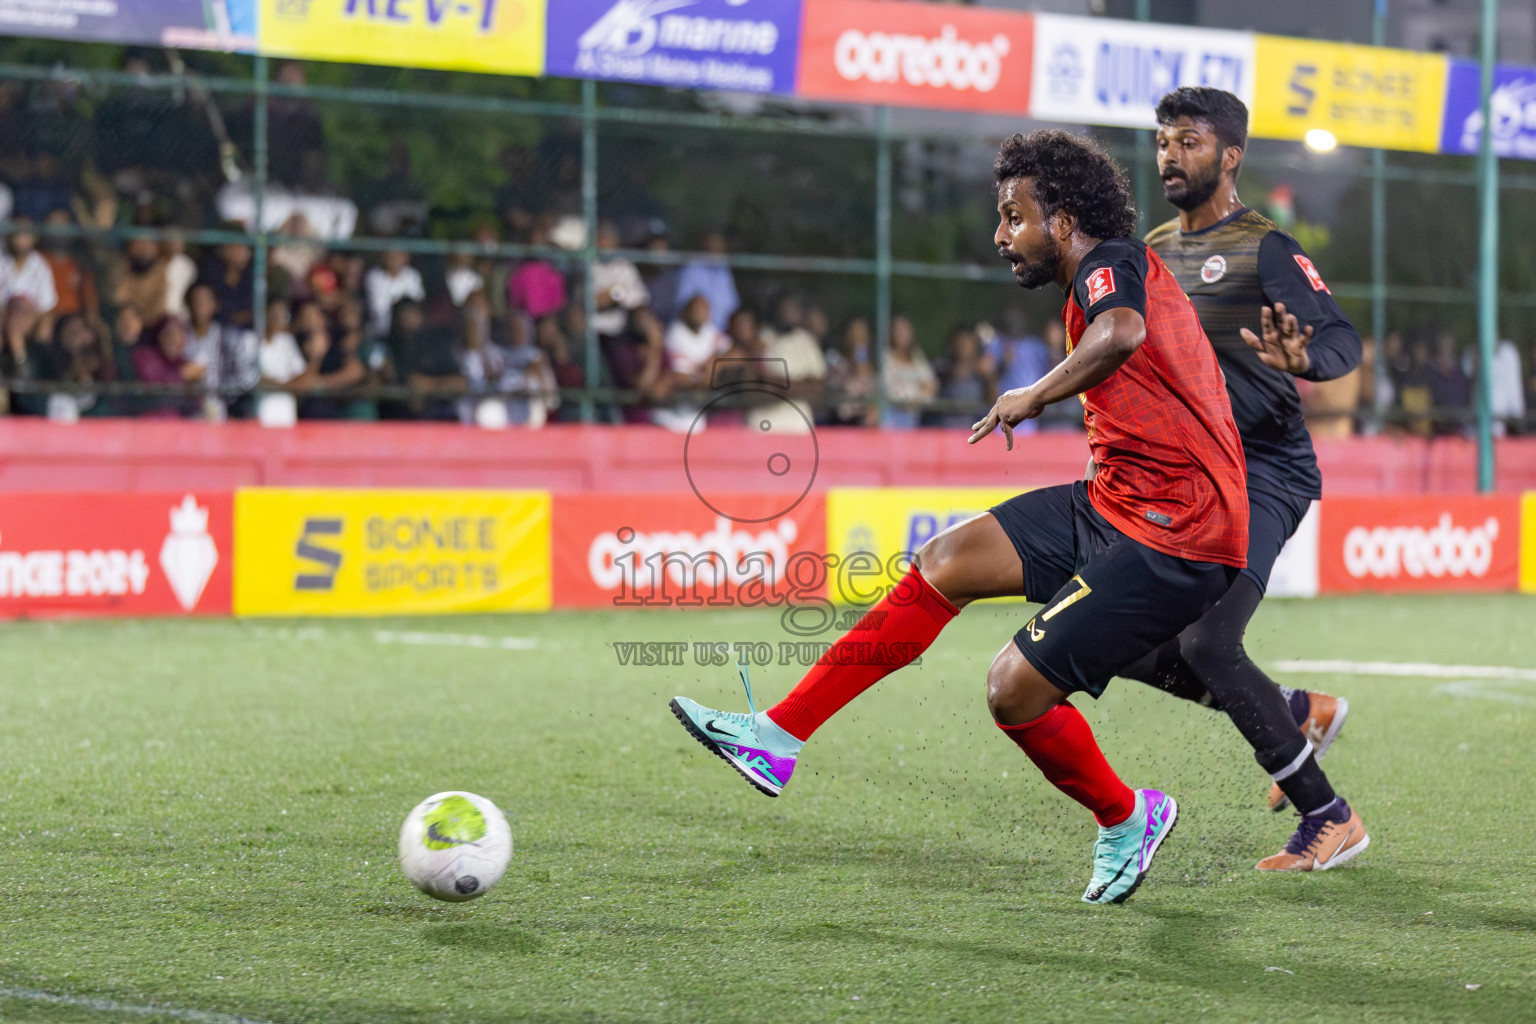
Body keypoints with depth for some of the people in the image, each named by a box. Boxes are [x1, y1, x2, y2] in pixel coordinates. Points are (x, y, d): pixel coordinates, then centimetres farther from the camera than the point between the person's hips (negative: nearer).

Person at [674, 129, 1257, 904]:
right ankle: (777, 736, 6)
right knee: (946, 562, 4)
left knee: (1015, 688, -11)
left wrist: (1036, 395, -26)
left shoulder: (1113, 261, -14)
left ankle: (1127, 821, 16)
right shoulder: (1110, 276, 16)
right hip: (1116, 502, 10)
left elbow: (1120, 333, -38)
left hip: (1172, 540, -10)